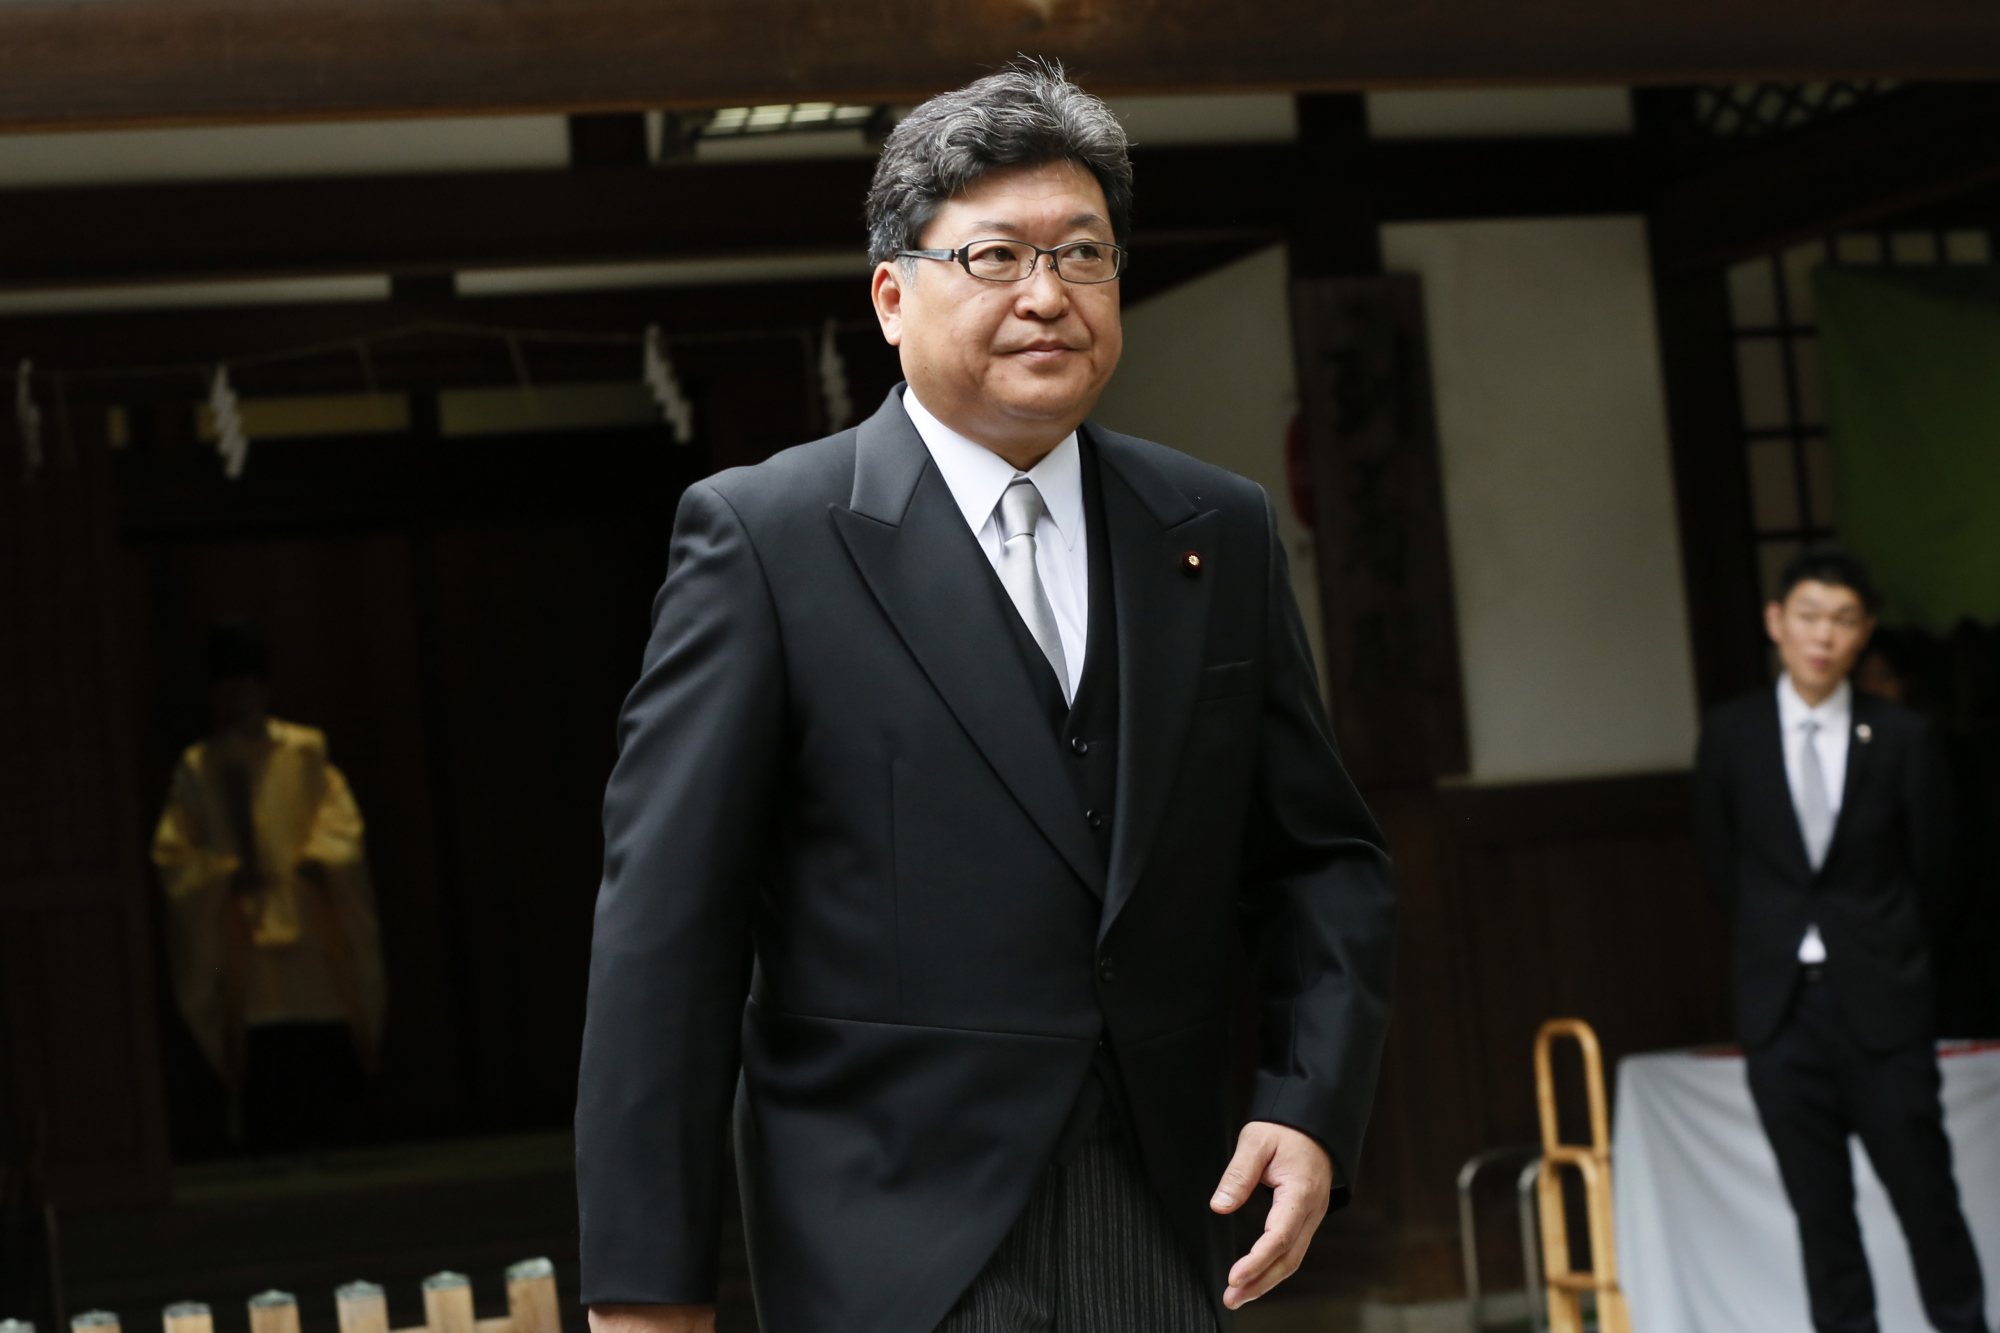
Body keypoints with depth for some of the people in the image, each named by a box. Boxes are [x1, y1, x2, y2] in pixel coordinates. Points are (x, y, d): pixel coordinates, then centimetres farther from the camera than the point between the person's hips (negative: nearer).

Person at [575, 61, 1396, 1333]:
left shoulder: (1221, 533, 9)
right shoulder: (762, 536, -4)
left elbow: (1324, 858, 12)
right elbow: (667, 928, -7)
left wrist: (1313, 1108, -4)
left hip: (1169, 1226, 4)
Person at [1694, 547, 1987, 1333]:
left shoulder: (1903, 739, -5)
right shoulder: (1731, 735, 0)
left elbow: (1932, 874, 5)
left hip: (1882, 1003, -1)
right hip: (1781, 1004, 1)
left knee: (1925, 1194, 1)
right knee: (1820, 1210, 5)